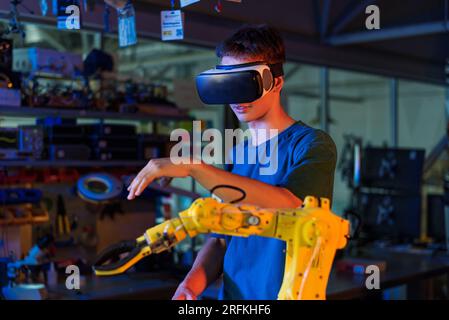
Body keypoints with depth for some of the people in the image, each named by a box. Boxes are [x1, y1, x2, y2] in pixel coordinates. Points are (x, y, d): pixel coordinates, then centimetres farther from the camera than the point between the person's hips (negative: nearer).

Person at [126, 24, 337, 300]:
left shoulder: (312, 144, -5)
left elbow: (286, 206, -23)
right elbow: (220, 240, 12)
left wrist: (194, 166, -24)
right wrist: (191, 284, -6)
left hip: (288, 293, -4)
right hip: (231, 295, 4)